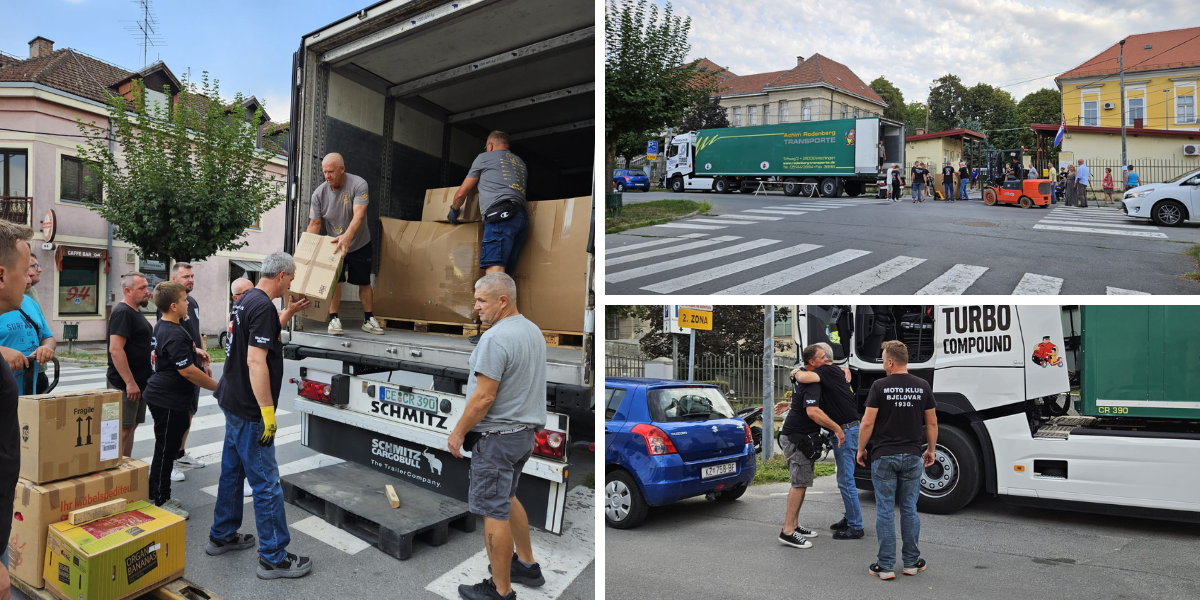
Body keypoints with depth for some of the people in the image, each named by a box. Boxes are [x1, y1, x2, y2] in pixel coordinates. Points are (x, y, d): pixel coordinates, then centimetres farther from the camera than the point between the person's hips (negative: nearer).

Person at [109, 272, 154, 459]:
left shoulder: (136, 312, 14)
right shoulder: (122, 312, -15)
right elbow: (116, 349, -22)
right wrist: (130, 382, -24)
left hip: (139, 382, 9)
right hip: (126, 384, -9)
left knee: (131, 426, 13)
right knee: (122, 429, -5)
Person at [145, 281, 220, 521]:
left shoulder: (163, 326, 10)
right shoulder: (174, 335, -24)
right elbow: (187, 371, -25)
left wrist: (194, 352, 21)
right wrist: (217, 386, -17)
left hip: (166, 396, 11)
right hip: (168, 400, -11)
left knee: (167, 447, 18)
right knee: (166, 450, 0)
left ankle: (157, 496, 30)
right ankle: (161, 502, 11)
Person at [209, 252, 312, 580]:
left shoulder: (245, 300, 9)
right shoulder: (264, 306, -21)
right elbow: (256, 361, -28)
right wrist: (268, 412, -25)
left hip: (232, 402, 10)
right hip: (249, 410, -10)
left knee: (232, 471, 21)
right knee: (266, 482, -3)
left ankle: (222, 536, 35)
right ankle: (274, 558, 5)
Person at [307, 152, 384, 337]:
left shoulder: (358, 184, -22)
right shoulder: (319, 193, -11)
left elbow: (359, 215, -34)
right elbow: (314, 223, -7)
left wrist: (347, 237, -50)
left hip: (359, 244, -1)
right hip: (334, 244, 1)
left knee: (365, 282, 8)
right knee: (334, 280, -13)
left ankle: (369, 319, 20)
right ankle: (334, 319, -5)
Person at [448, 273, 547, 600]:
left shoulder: (495, 338, -22)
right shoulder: (533, 331, 8)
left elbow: (484, 397, -23)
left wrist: (458, 432, -11)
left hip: (497, 436, -10)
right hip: (526, 431, 10)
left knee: (494, 511, 1)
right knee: (506, 498, 25)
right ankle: (526, 564, 35)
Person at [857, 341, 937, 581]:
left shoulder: (880, 386, -10)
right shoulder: (922, 386, 1)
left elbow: (868, 422, -11)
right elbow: (932, 423, 6)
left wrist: (861, 449, 1)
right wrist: (931, 449, 19)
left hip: (884, 456, -3)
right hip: (912, 456, 3)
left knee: (885, 510, 2)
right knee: (909, 509, 13)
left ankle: (885, 566, 7)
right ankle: (912, 562, 20)